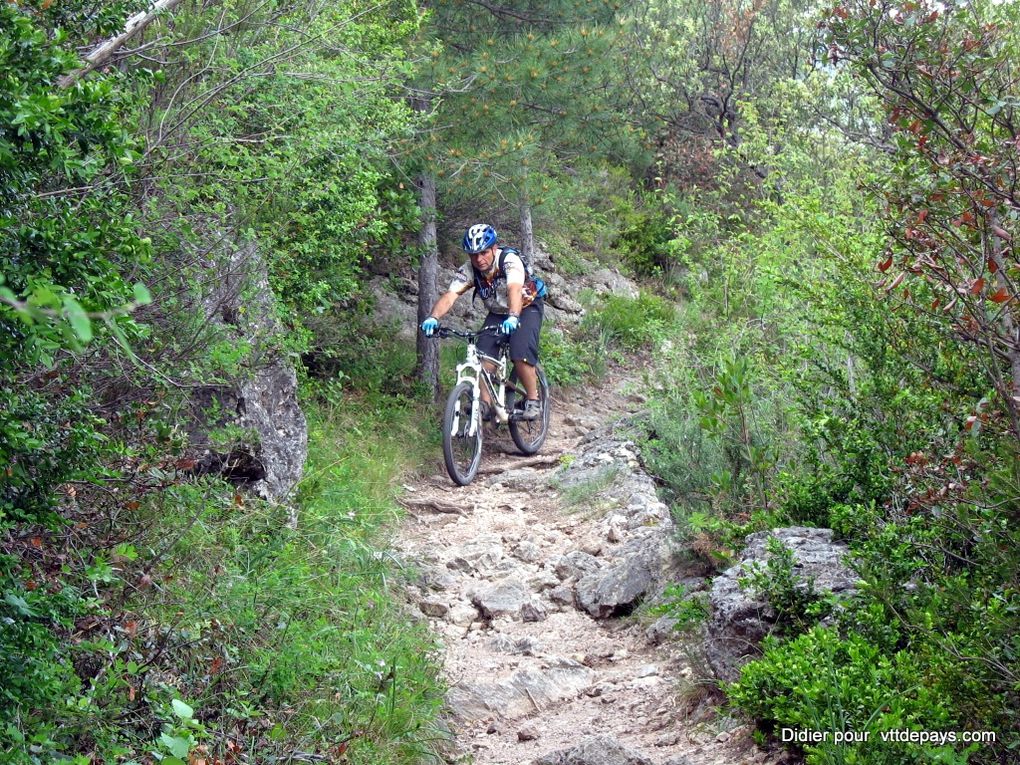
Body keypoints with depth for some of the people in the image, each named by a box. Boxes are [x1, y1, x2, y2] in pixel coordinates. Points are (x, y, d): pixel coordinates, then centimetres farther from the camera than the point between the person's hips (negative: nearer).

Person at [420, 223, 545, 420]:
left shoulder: (510, 260, -31)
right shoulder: (468, 270, -19)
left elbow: (515, 289, -49)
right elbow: (449, 296, -32)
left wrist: (513, 317, -67)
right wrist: (433, 318, -52)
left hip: (527, 308, -5)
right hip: (497, 313, 5)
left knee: (521, 355, -24)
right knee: (484, 355, -14)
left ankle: (533, 401, -7)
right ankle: (485, 404, -3)